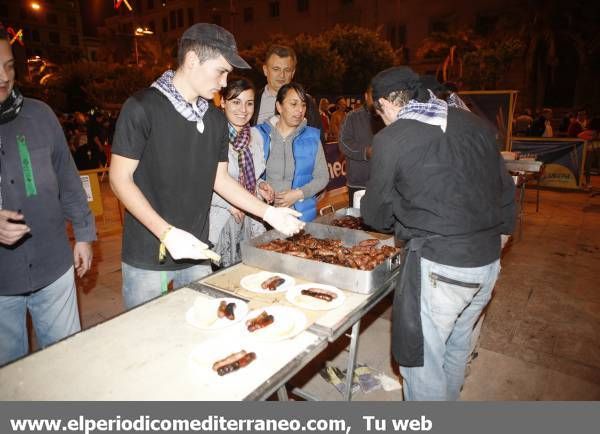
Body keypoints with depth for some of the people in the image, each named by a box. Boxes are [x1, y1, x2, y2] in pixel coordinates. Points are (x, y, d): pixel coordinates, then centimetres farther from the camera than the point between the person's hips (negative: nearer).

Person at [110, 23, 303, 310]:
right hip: (147, 255, -5)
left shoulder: (216, 119, 6)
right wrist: (167, 233, -23)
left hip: (196, 252, 5)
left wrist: (267, 212, 2)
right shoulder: (142, 107, -12)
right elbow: (120, 179, -13)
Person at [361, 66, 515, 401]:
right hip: (489, 259, 8)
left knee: (422, 357, 10)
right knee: (457, 345, 26)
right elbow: (505, 186, 12)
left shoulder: (390, 138, -10)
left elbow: (375, 214, -1)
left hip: (439, 263, -7)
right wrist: (501, 233, 23)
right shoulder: (474, 123, 7)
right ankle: (448, 400, 47)